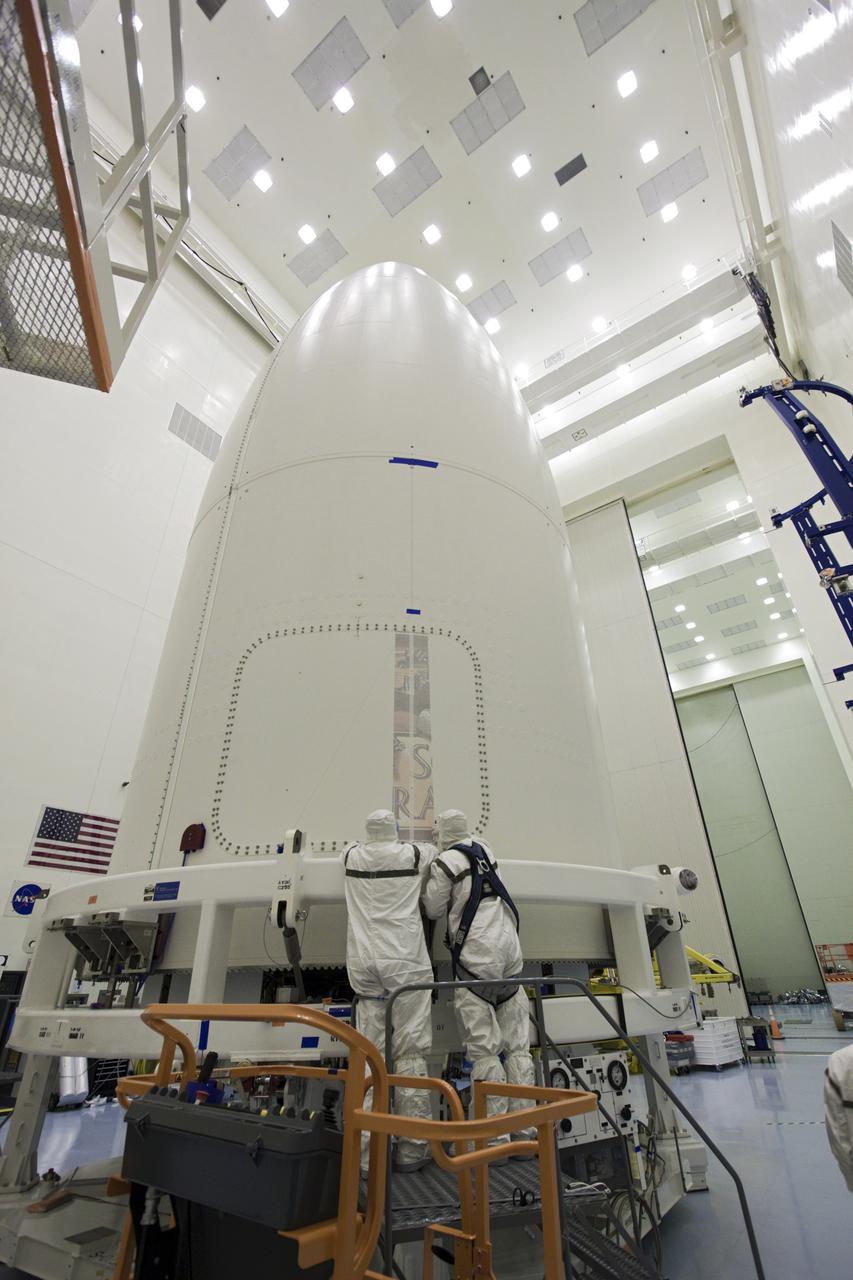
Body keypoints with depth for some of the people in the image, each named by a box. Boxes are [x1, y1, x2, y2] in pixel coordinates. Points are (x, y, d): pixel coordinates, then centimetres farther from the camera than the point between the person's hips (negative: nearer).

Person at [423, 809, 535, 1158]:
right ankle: (525, 1130, 15)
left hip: (475, 960, -6)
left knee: (484, 1051, 1)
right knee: (517, 1046, 11)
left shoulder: (446, 862, -8)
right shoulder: (485, 851, 11)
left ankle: (496, 1136, 3)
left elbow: (433, 910, 0)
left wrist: (425, 882, 13)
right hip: (510, 954, 6)